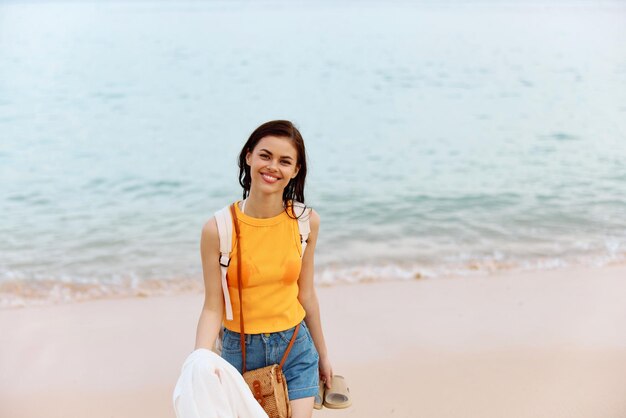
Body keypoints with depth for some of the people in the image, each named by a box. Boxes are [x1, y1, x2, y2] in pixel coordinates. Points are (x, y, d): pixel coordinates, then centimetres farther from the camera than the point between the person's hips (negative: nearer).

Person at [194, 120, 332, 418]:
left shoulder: (306, 221, -6)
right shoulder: (218, 229, -14)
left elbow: (305, 294, 5)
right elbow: (213, 308, -11)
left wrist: (323, 355, 13)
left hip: (296, 350, 2)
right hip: (240, 351, -1)